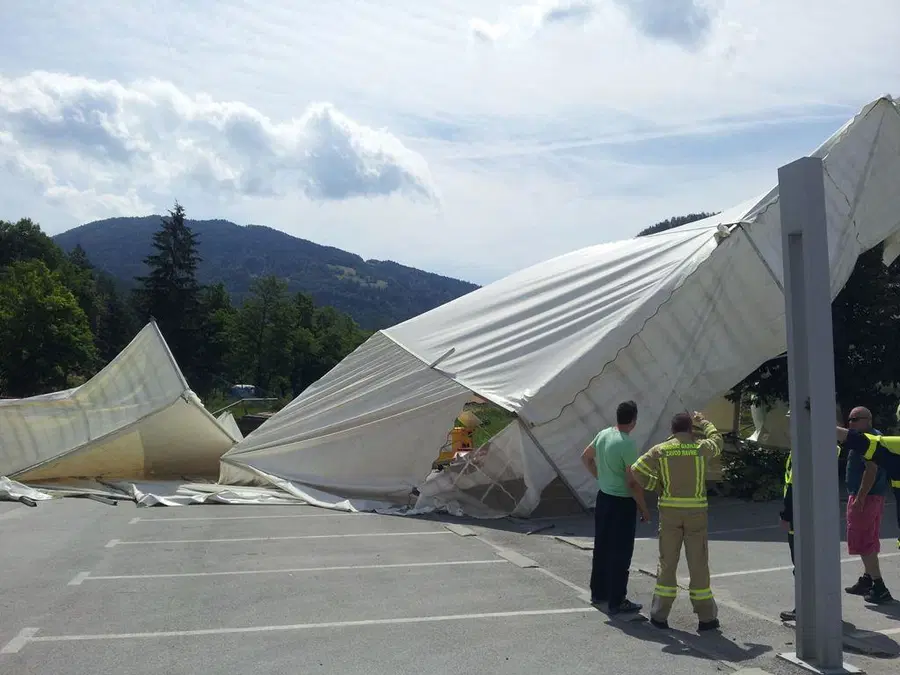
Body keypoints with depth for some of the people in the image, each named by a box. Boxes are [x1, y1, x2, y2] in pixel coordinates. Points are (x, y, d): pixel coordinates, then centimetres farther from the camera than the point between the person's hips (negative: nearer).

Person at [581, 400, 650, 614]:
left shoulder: (603, 434, 1)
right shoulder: (628, 444, -22)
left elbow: (585, 457, 16)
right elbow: (633, 483, -20)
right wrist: (644, 509, -10)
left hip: (603, 497, 8)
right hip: (622, 503, -8)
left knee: (601, 548, 17)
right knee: (621, 553, 3)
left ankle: (598, 593, 29)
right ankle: (617, 602, 10)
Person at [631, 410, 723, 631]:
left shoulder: (660, 450, -2)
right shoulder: (701, 447, -3)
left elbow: (637, 469, -9)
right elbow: (717, 441, 20)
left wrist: (656, 486, 5)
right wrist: (704, 422, 35)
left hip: (669, 511, 1)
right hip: (696, 511, -1)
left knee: (667, 563, 10)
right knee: (698, 565, 7)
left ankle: (659, 615, 14)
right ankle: (706, 617, 15)